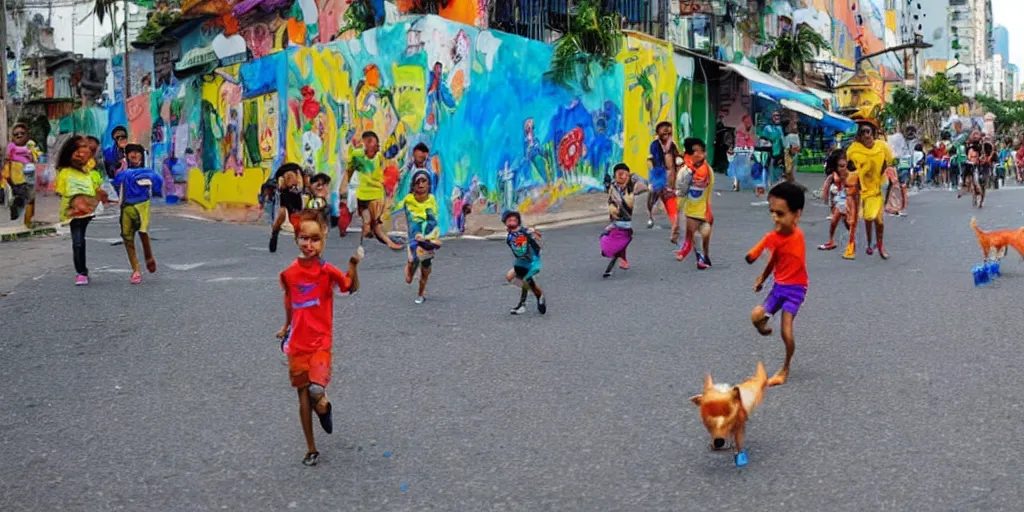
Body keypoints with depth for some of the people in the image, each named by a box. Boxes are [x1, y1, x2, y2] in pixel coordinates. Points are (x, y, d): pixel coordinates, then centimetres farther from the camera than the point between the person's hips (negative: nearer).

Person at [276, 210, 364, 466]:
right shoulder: (289, 273, 0)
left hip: (320, 342, -3)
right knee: (303, 397, 8)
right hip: (297, 344, 4)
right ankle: (311, 449, 22)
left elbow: (352, 287, -20)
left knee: (316, 390, -23)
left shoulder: (327, 270, -10)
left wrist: (353, 265, -37)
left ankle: (323, 406, 16)